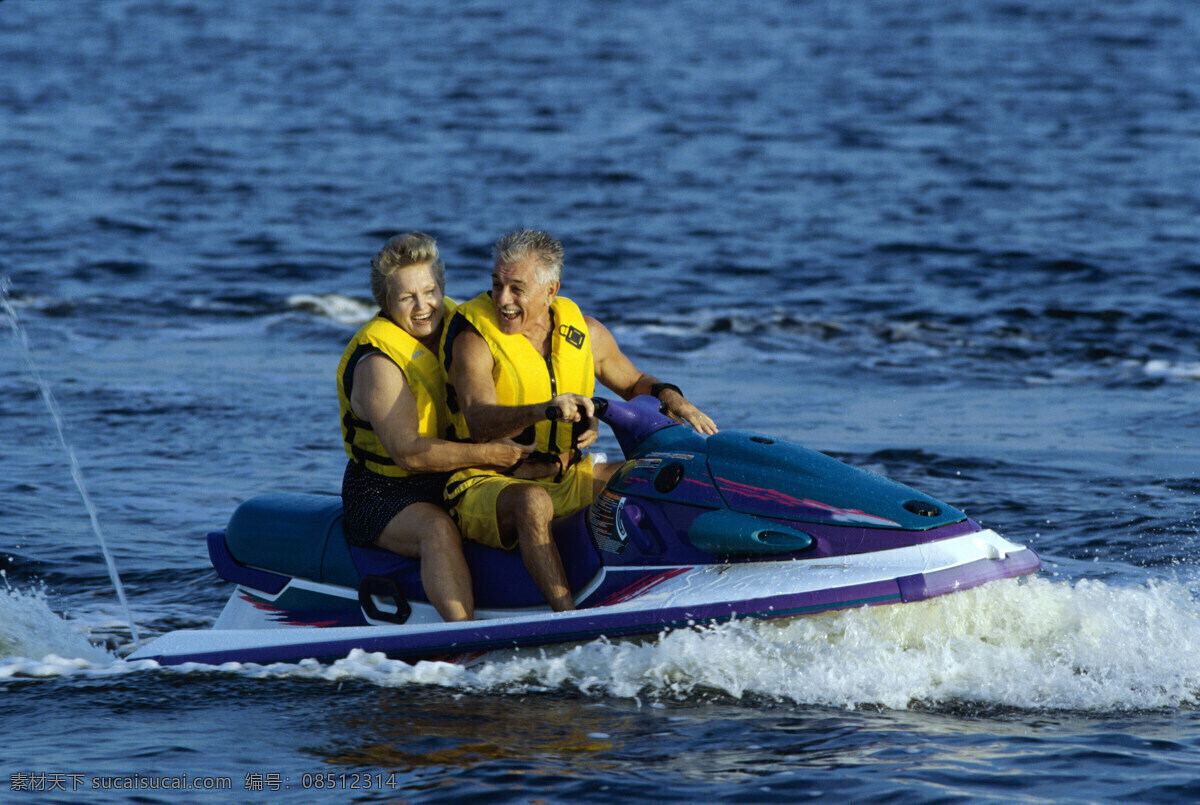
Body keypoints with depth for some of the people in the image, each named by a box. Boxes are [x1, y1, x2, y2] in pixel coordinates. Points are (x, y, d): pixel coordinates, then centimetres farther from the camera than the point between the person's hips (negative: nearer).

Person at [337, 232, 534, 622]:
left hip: (452, 486, 7)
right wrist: (486, 454, -31)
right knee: (439, 531, -37)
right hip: (386, 494, -7)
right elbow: (408, 452, -26)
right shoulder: (378, 363, -18)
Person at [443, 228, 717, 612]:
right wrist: (542, 410, -47)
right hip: (488, 485, -6)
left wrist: (672, 398, -2)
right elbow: (478, 423, -29)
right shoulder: (474, 341, -13)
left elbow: (633, 382, 21)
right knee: (533, 502, -39)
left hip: (566, 480, 6)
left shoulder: (583, 332, 5)